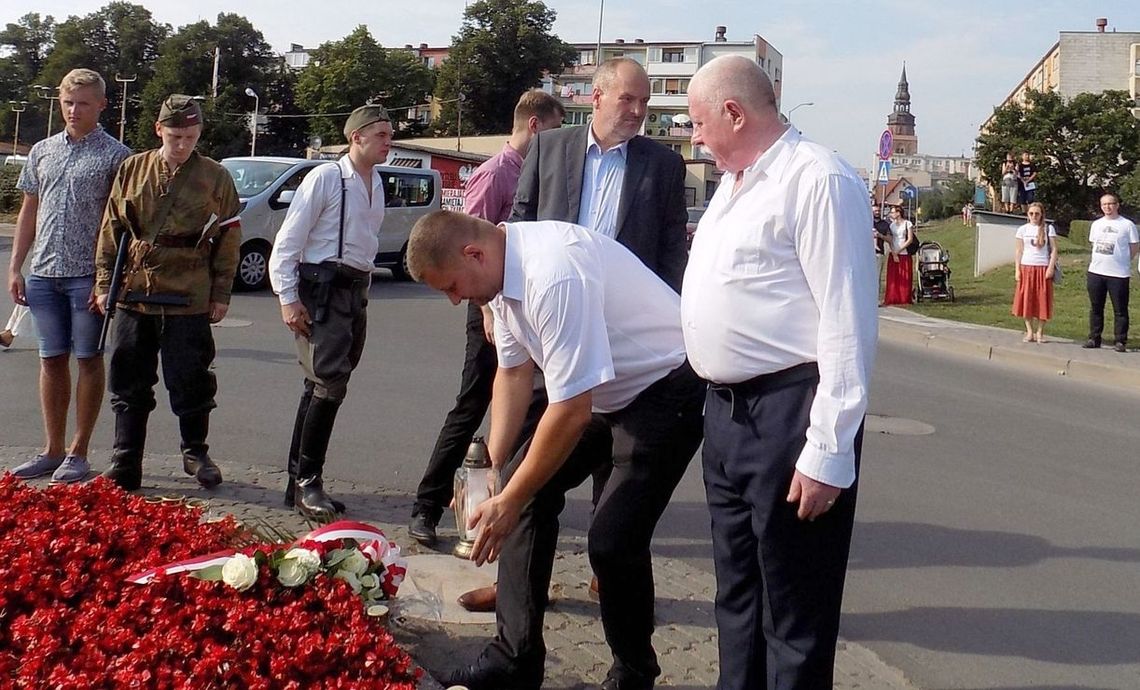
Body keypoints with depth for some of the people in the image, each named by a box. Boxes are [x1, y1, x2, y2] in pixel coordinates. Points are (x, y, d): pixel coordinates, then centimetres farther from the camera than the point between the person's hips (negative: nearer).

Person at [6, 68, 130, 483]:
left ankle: (78, 452, 10)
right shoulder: (42, 152, 13)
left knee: (88, 359, 3)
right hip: (44, 274, 5)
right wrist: (15, 267, 10)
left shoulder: (115, 156, -2)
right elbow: (29, 212, 17)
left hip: (88, 276, -5)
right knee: (52, 360, 10)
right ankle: (52, 450, 18)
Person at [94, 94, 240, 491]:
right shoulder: (133, 170, 7)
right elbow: (111, 231, 11)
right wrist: (104, 283, 7)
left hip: (188, 301, -2)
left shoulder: (215, 178, 1)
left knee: (190, 382, 5)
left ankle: (196, 453, 25)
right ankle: (124, 466, 17)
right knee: (129, 384, 8)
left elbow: (228, 239, 3)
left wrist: (221, 295, 0)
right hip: (133, 295, 3)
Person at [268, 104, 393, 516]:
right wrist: (288, 299, -15)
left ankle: (301, 484, 18)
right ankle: (307, 482, -1)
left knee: (323, 387, 10)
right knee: (329, 384, -14)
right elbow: (288, 241, -10)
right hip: (321, 287, -7)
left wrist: (363, 289, 15)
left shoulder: (376, 183, 13)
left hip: (356, 290, 8)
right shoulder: (326, 178, -9)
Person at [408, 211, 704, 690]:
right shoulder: (502, 269, -4)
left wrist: (509, 501, -22)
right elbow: (514, 372, 7)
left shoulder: (554, 276, -33)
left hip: (666, 386, -9)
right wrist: (493, 467, 2)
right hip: (599, 385, 9)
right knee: (527, 489, 2)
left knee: (613, 540, -16)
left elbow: (572, 412, -31)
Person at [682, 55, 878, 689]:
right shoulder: (735, 183, 15)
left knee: (792, 613, 3)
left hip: (788, 415, -9)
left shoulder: (818, 180, -15)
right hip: (727, 410, 9)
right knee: (737, 591, 21)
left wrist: (828, 453, -22)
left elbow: (849, 326, -20)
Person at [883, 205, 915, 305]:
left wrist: (899, 251, -10)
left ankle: (905, 299, 2)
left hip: (904, 254, -3)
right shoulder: (891, 225, 11)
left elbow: (910, 240, -5)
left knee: (905, 279, -2)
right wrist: (894, 254, -7)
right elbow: (890, 241, 7)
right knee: (892, 278, -1)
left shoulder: (907, 223, 1)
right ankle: (892, 299, 1)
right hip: (893, 255, 3)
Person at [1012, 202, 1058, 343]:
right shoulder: (1022, 230, 7)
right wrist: (1017, 270, 0)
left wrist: (1051, 267, -10)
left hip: (1043, 268, -2)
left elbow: (1054, 250, 0)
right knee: (1026, 301, 0)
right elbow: (1018, 251, 8)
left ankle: (1040, 333, 7)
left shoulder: (1049, 228, 2)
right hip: (1026, 268, 2)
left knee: (1042, 301, -1)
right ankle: (1030, 332, 8)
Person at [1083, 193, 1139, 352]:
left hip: (1119, 274, -4)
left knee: (1120, 310, 0)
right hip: (1095, 272, 5)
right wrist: (1099, 259, 10)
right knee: (1095, 308, 10)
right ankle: (1094, 338, 18)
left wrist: (1122, 261, 3)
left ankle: (1121, 341, 5)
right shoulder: (1096, 224, 10)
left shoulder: (1127, 225, -4)